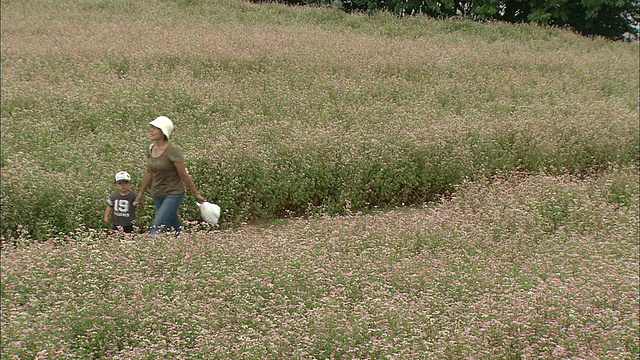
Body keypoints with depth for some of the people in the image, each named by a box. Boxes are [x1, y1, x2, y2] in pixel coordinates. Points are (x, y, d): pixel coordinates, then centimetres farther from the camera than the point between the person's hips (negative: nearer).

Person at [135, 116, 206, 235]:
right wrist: (140, 193, 21)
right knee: (175, 228, 16)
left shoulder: (173, 151, -19)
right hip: (157, 195, 7)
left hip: (173, 194, -7)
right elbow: (149, 173, 15)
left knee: (157, 228, -16)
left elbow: (183, 175, -14)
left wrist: (196, 194, -8)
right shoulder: (151, 149, 2)